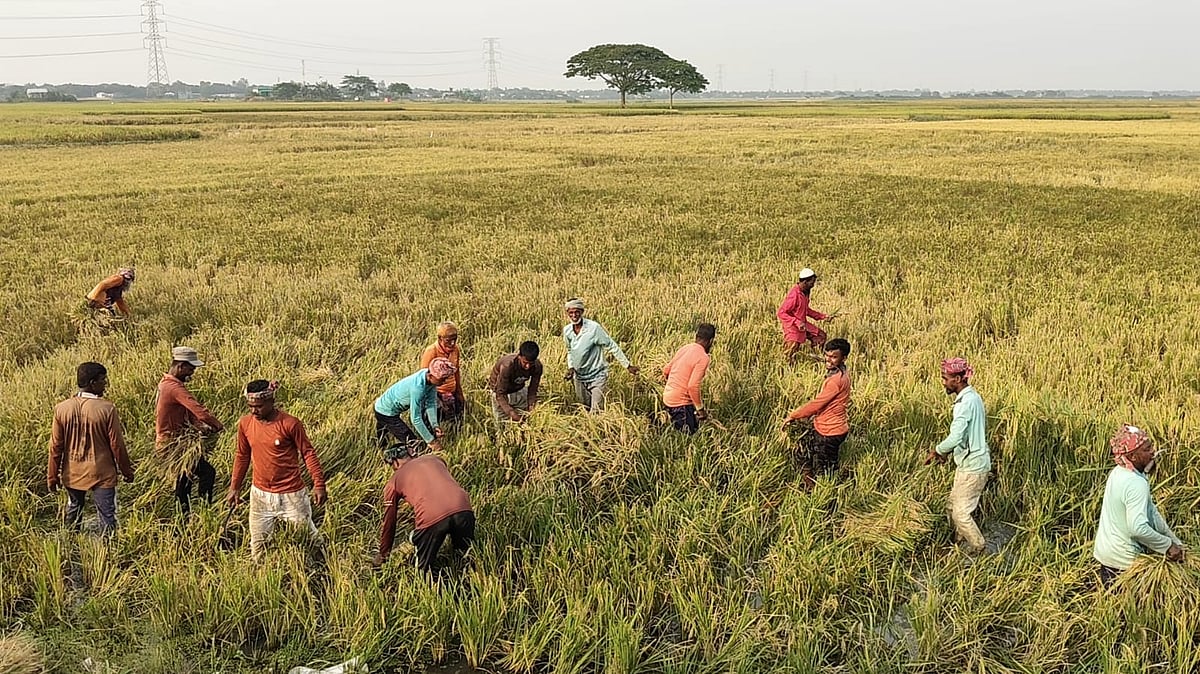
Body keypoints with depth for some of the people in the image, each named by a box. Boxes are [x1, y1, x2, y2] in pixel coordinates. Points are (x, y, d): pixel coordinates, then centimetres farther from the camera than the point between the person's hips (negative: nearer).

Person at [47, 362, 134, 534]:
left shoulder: (62, 409, -7)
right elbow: (117, 444, -11)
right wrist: (127, 471, 2)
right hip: (102, 474, -4)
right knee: (107, 516, 3)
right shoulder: (107, 409, -18)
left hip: (72, 474, 4)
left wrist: (52, 476, 9)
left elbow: (56, 446, -1)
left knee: (73, 510, 23)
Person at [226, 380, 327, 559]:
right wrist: (235, 487, 12)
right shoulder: (245, 423, -4)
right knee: (258, 545, 15)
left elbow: (308, 453, -11)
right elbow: (242, 456, 10)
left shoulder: (289, 424, -18)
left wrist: (319, 484, -14)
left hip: (291, 494, -4)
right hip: (260, 494, 4)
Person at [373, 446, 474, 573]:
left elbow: (389, 522, 27)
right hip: (463, 508, 3)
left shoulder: (394, 481, 21)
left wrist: (383, 555, 41)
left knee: (424, 569, 14)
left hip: (431, 518, -3)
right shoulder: (434, 458, 30)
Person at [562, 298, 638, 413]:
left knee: (596, 412, -10)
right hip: (579, 377, 5)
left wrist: (628, 366, -12)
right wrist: (570, 367, 0)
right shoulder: (566, 330, -3)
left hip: (597, 376, -5)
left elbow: (612, 347, -13)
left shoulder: (594, 328, -20)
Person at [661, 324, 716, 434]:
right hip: (680, 402, -8)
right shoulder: (703, 358, -17)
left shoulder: (683, 349, 6)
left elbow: (666, 371, 15)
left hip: (667, 397, 8)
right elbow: (693, 386, -24)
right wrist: (700, 408, -14)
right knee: (689, 433, 1)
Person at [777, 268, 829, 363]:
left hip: (803, 325, 9)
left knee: (821, 336, 13)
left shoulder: (806, 292, 2)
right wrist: (797, 322, -32)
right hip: (792, 328, -9)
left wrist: (822, 316, 11)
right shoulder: (794, 295, -26)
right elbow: (780, 313, -26)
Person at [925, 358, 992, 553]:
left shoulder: (965, 403, -24)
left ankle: (978, 548, 19)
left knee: (961, 513, 4)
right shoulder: (973, 397, 8)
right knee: (953, 507, 19)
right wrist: (945, 451, 12)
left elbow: (955, 438, -33)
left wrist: (936, 451, -15)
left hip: (972, 467, -10)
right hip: (971, 462, 10)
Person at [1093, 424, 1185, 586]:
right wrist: (1168, 545, -22)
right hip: (1124, 561, -9)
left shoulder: (1118, 472, 3)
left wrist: (1175, 541, 3)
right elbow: (1138, 528, -34)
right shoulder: (1136, 484, -26)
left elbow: (1151, 512, 5)